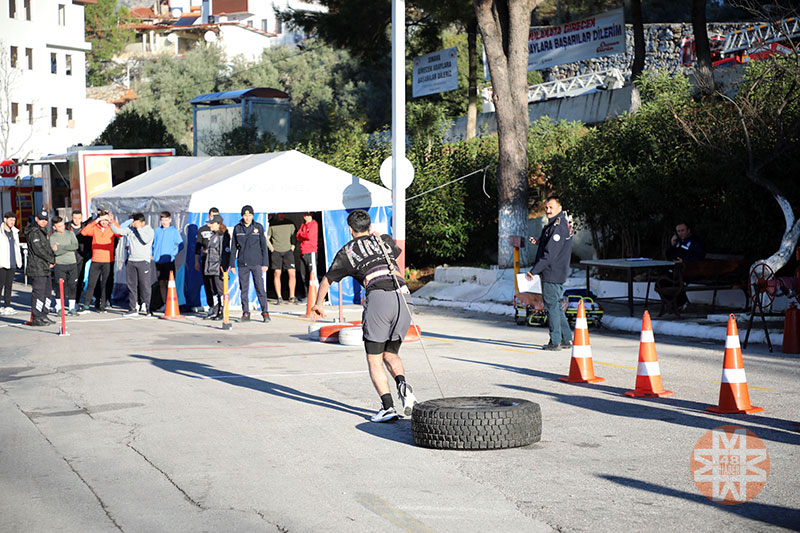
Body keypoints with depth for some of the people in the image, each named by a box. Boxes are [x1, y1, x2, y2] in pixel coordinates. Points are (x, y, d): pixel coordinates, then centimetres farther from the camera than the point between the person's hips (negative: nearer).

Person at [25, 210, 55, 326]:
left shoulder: (43, 231, 19)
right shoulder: (34, 232, -13)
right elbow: (38, 250, -19)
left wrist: (52, 258, 6)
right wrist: (51, 260, -11)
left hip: (45, 268, 10)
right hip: (37, 268, -10)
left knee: (47, 291, 14)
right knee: (38, 292, -9)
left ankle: (43, 316, 21)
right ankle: (36, 318, -7)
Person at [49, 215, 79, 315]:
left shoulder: (70, 234, 8)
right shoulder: (52, 238, 0)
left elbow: (76, 245, -7)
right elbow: (55, 252, -13)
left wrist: (61, 247, -10)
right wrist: (68, 248, -11)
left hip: (72, 263, 2)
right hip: (59, 265, -2)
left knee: (73, 286, 2)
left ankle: (72, 307, 11)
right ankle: (59, 307, 10)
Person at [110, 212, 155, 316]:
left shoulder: (149, 230, -2)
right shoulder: (130, 229, 8)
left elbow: (146, 240, -19)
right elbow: (118, 231, 2)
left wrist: (139, 228, -15)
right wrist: (112, 222, -13)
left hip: (143, 261, -4)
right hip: (131, 261, 4)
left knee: (144, 285, -3)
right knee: (132, 285, 4)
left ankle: (147, 308, 4)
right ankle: (133, 308, 8)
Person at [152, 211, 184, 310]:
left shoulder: (174, 231, -1)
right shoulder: (157, 231, 11)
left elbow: (180, 245, -5)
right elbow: (150, 242, 21)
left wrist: (172, 254, -13)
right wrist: (152, 254, 9)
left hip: (169, 261, -4)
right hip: (158, 261, 4)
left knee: (168, 282, -8)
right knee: (161, 283, 6)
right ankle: (164, 304, 11)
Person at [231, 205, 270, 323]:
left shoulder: (259, 227, 2)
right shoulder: (237, 228, 7)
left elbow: (264, 246, 3)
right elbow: (234, 247, 11)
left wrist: (265, 263, -1)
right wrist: (232, 264, 7)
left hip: (256, 263, -2)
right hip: (242, 263, 2)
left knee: (260, 288, -6)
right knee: (243, 289, 4)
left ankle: (265, 312, -2)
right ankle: (245, 313, 11)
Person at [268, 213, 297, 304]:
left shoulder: (290, 223, 7)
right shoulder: (272, 224, 1)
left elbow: (295, 236, 19)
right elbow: (266, 238, 8)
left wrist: (293, 246, 9)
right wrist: (272, 249, -1)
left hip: (288, 251, 1)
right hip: (276, 252, -1)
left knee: (292, 274, -6)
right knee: (277, 274, -2)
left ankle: (291, 297, 3)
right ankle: (279, 297, 4)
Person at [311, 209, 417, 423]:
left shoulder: (347, 251, 18)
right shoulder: (384, 241, 25)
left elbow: (327, 280, 32)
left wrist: (318, 304, 50)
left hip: (378, 298, -4)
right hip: (402, 298, 4)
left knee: (374, 359, 6)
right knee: (390, 354, 18)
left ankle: (388, 406, -8)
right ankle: (402, 385, -10)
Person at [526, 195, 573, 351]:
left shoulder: (558, 227, -19)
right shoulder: (561, 223, 13)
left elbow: (549, 254, -23)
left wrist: (533, 271, -22)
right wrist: (539, 242, 6)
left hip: (552, 274, -10)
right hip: (558, 274, 10)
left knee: (552, 306, -4)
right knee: (556, 306, 16)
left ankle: (555, 342, 1)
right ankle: (566, 339, 22)